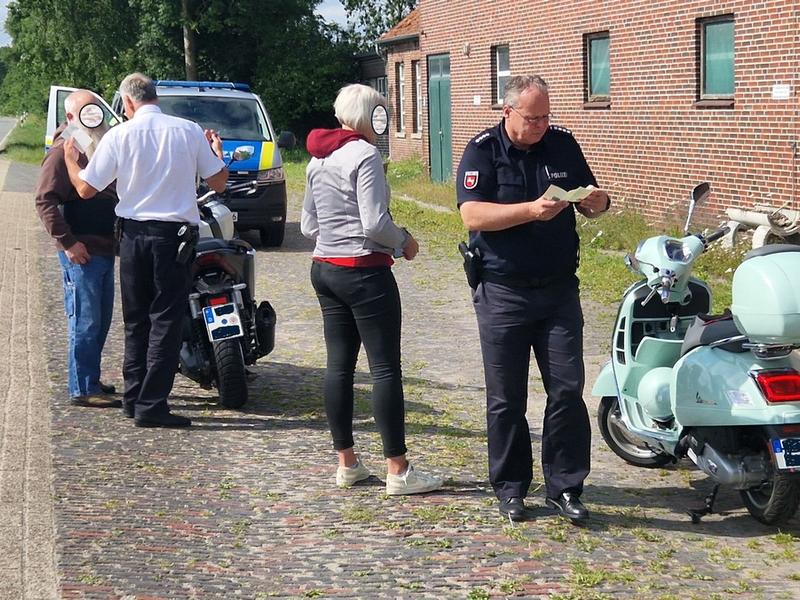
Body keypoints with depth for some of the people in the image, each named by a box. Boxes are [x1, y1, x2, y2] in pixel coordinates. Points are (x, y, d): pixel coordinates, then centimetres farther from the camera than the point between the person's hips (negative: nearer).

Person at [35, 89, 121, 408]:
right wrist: (67, 242, -20)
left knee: (100, 321, 15)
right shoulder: (63, 151, -9)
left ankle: (90, 380, 25)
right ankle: (82, 389, -6)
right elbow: (45, 201, -16)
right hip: (81, 252, -9)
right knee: (85, 321, -9)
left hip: (106, 249, 9)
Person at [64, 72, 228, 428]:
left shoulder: (119, 135, -3)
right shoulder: (189, 131, -3)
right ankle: (151, 405, -4)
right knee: (165, 321, 0)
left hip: (133, 235, 2)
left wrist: (70, 159, 18)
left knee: (136, 319, 14)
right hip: (174, 235, -2)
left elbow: (86, 189, -1)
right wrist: (217, 151, 22)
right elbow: (218, 183, 3)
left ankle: (133, 396, 20)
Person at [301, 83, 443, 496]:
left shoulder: (318, 160, 12)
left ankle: (346, 462, 16)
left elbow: (308, 225, 17)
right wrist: (405, 242, -2)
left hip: (324, 268, 9)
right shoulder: (365, 155, -13)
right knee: (386, 368, -5)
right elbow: (375, 223, -19)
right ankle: (398, 472, -4)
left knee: (339, 365, 11)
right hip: (365, 272, -9)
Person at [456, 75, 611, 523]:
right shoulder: (483, 151, -5)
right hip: (503, 294, -3)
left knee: (568, 391, 0)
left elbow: (590, 202, 16)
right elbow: (472, 215, -18)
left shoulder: (563, 145, 7)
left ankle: (565, 487, 10)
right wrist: (531, 210, -29)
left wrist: (596, 201, -9)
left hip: (559, 289, 3)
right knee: (507, 399, 5)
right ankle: (511, 489, 16)